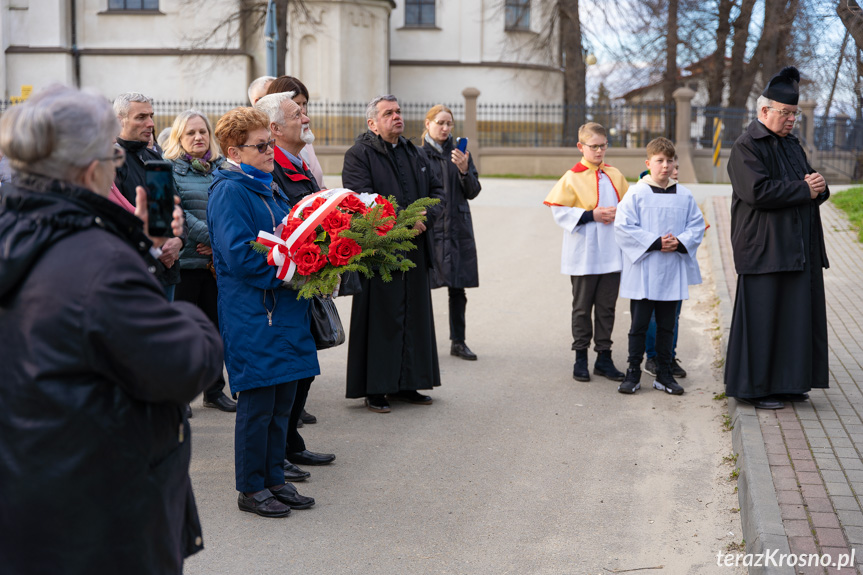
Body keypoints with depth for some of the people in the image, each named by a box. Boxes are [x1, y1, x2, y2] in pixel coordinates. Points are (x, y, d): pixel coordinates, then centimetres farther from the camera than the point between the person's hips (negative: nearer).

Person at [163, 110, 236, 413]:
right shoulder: (170, 169, -1)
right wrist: (212, 236, -19)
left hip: (218, 260, 4)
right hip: (184, 260, -4)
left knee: (215, 325, 11)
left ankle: (214, 390, 23)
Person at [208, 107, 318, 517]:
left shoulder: (269, 188, 17)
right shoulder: (229, 191, -12)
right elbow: (238, 254, -20)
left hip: (284, 310, 9)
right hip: (252, 316, -9)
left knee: (281, 401, 13)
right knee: (257, 402, -1)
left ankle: (274, 479, 24)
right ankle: (251, 488, 11)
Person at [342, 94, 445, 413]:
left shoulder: (416, 154, 17)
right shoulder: (359, 155, -6)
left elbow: (437, 190, 15)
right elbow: (362, 201, -17)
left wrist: (425, 217, -6)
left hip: (415, 251, 7)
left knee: (414, 317, 10)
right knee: (381, 318, -3)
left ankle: (405, 384, 20)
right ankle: (374, 390, 5)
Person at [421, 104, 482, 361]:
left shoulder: (459, 152, 9)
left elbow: (473, 192, 4)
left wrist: (464, 169, -11)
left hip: (458, 229, 3)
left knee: (458, 288, 6)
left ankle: (458, 342, 15)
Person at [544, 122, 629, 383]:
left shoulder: (614, 175, 8)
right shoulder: (572, 178, -7)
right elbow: (560, 212, -11)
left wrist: (617, 213, -7)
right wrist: (591, 215, -18)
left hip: (611, 253, 4)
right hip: (583, 255, -4)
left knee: (607, 307, 9)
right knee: (582, 307, 6)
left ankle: (604, 357, 18)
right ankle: (581, 357, 17)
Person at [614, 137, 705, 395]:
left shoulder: (684, 195, 6)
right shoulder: (636, 194, -5)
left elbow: (697, 226, 8)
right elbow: (624, 227, -11)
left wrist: (680, 243, -11)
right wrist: (655, 242, -16)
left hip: (672, 273, 3)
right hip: (642, 272, -3)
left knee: (666, 325, 10)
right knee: (639, 324, 2)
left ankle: (664, 374, 19)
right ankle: (633, 372, 12)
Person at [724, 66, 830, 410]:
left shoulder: (791, 145, 18)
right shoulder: (746, 148, -8)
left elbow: (813, 190, 17)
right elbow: (759, 191, -22)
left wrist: (818, 186, -7)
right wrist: (804, 189, -15)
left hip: (798, 250, 8)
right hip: (765, 249, -8)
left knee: (795, 315, 10)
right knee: (761, 317, -4)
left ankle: (786, 383, 19)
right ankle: (752, 388, 4)